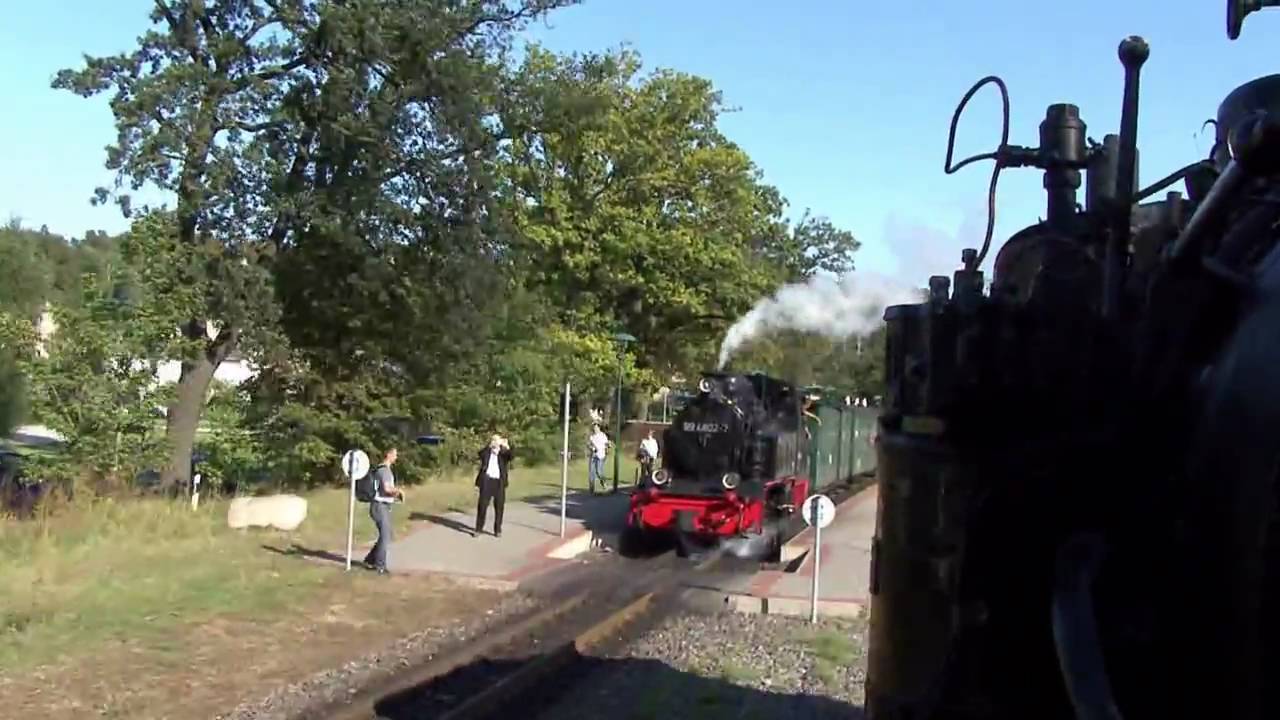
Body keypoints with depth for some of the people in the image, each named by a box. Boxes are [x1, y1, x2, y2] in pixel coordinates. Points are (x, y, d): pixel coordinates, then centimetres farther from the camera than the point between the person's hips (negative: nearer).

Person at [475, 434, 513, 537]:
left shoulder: (503, 454, 11)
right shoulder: (487, 452, 11)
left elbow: (510, 456, -11)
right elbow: (481, 454, -11)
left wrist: (507, 447, -27)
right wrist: (489, 445, -23)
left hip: (499, 482, 1)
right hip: (487, 480, 0)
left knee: (499, 506, 3)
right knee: (482, 505, -1)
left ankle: (498, 530, 11)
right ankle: (478, 529, 5)